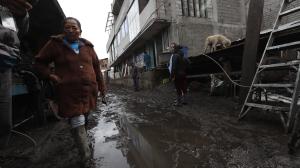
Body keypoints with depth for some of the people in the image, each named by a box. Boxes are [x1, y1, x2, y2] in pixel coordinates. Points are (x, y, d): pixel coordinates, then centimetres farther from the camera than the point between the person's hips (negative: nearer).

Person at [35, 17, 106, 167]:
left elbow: (96, 68, 12)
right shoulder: (55, 44, 1)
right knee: (78, 125, -6)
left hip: (89, 91, 4)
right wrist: (50, 76, -8)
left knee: (84, 120, 20)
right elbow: (40, 62, 10)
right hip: (70, 92, -3)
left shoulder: (88, 46, 9)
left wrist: (102, 87, 11)